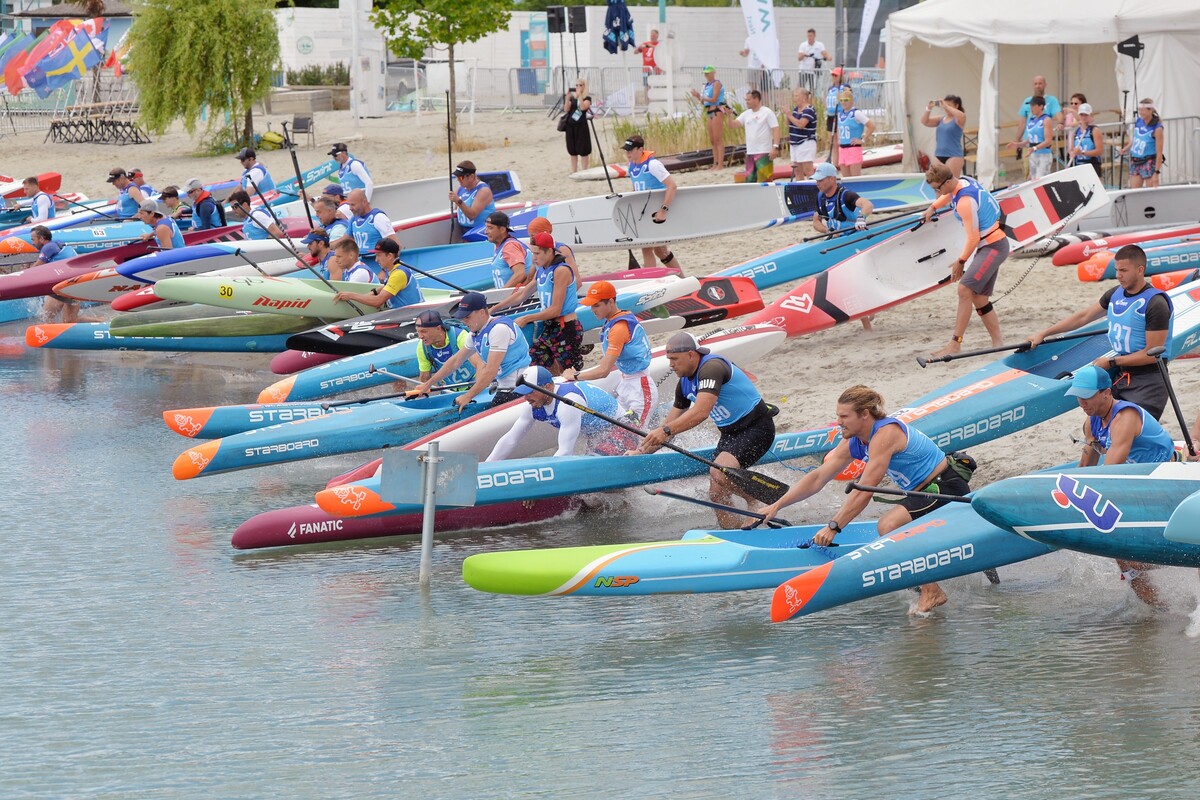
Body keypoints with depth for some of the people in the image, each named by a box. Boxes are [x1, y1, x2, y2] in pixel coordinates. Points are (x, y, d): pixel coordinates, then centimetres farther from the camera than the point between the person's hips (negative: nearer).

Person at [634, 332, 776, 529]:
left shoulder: (711, 368, -23)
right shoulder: (685, 383, 7)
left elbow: (701, 412, -36)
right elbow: (671, 422, 13)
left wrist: (666, 431, -41)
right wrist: (641, 451, 6)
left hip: (756, 429, -9)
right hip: (730, 434, 9)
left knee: (719, 473, -29)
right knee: (717, 494, 0)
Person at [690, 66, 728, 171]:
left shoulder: (716, 83, -6)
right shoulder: (706, 85, 17)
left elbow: (714, 99, -16)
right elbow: (704, 103, 19)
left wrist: (701, 97, -10)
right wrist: (698, 96, 3)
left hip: (717, 112, -9)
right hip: (709, 113, 9)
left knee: (718, 139, -10)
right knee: (712, 141, 8)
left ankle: (720, 164, -11)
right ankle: (715, 163, 11)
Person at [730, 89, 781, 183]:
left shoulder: (767, 112, -6)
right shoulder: (746, 114, 13)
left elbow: (776, 130, -10)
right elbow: (734, 124, 8)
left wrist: (775, 147, -19)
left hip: (764, 153, -7)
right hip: (750, 153, 7)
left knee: (764, 180, -9)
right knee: (750, 180, 7)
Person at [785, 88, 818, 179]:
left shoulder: (809, 110, -13)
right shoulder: (795, 109, 13)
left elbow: (801, 124, -26)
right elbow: (790, 124, 17)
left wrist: (790, 116, -15)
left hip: (806, 143, -9)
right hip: (795, 144, 9)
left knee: (808, 170, -10)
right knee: (797, 171, 10)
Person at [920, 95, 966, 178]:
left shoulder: (957, 120, -5)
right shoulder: (941, 119, 11)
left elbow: (962, 116, -29)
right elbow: (924, 122, 11)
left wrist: (946, 107, -25)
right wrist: (929, 108, -6)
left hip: (953, 156, -7)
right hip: (938, 155, 7)